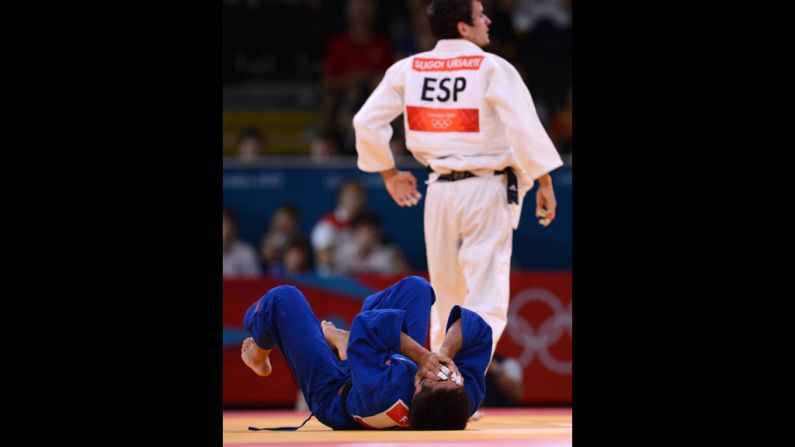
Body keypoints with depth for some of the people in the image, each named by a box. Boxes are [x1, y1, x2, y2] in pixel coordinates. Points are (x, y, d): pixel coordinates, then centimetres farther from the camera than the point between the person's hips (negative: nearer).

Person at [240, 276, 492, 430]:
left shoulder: (384, 396, -53)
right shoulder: (468, 401, -40)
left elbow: (367, 326, -45)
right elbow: (477, 328, -30)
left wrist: (423, 356, -47)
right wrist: (445, 352, -47)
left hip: (332, 392, -4)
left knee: (282, 298, 3)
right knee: (415, 287, 10)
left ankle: (259, 358, 41)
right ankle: (342, 338, 39)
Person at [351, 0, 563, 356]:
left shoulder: (407, 70, 3)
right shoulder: (493, 69, -10)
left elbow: (366, 122, 3)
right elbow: (524, 128, -17)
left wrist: (389, 174, 16)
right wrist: (544, 184, -7)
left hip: (440, 192, 5)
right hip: (487, 192, -5)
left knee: (446, 297, 18)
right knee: (486, 302, -5)